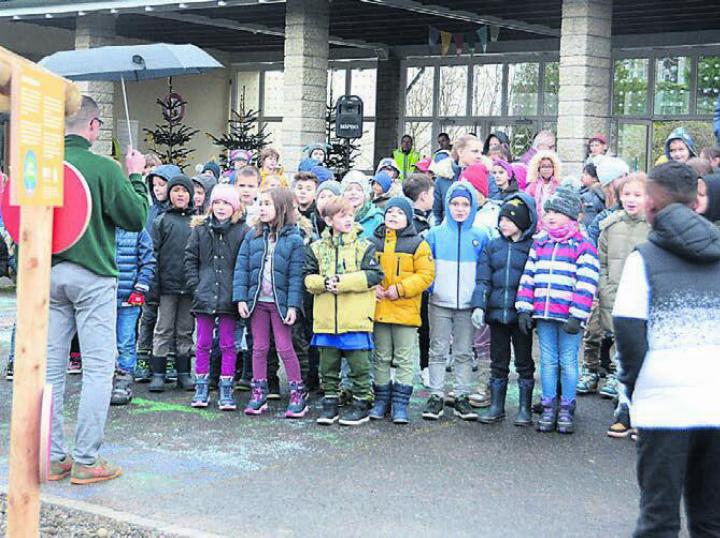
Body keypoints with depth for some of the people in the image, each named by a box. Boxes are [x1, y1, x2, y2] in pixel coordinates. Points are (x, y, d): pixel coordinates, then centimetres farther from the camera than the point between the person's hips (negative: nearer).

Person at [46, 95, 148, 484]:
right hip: (92, 276, -5)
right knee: (98, 367, 2)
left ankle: (53, 458, 15)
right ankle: (86, 460, 3)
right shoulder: (103, 168, -12)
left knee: (51, 366, 9)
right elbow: (136, 218, -6)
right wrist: (136, 177, 6)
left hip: (50, 274, 5)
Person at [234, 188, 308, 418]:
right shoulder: (253, 236, 4)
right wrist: (240, 298, -4)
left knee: (285, 348, -1)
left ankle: (298, 394, 9)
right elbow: (241, 268, 3)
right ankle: (258, 394, 19)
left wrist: (293, 305, -12)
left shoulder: (294, 239, -6)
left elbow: (296, 276, -7)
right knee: (259, 348, 11)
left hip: (280, 302, -4)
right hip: (257, 300, 4)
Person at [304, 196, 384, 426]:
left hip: (355, 318, -3)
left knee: (358, 364, 4)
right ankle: (330, 401, 23)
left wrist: (342, 282, -16)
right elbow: (309, 278, 6)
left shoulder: (364, 246, -1)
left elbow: (375, 275, -11)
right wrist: (324, 282, -15)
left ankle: (361, 403, 15)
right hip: (326, 319, 3)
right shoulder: (317, 248, 8)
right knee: (328, 364, 12)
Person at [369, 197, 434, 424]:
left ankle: (400, 404, 8)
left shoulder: (417, 244, -1)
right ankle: (381, 400, 21)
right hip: (378, 309, 3)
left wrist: (400, 289, -15)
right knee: (381, 358, 11)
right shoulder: (373, 242, 8)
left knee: (403, 360, 2)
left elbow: (426, 275, -6)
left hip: (406, 310, -2)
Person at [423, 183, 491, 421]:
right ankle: (436, 396, 10)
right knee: (438, 351, 3)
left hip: (467, 305, 0)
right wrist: (431, 287, -6)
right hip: (440, 304, 0)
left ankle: (462, 397, 14)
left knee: (464, 353, 7)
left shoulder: (481, 236, 3)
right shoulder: (436, 234, 2)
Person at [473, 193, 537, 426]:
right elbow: (483, 280, 5)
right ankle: (496, 406, 19)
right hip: (497, 313, 3)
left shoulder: (533, 247, -3)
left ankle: (525, 409, 16)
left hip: (521, 315, -3)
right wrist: (479, 306, -8)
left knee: (524, 363, 7)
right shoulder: (493, 246, 8)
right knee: (498, 362, 11)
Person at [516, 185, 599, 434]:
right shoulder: (540, 244, 13)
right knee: (547, 361, 10)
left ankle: (567, 410, 13)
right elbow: (528, 278, 12)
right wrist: (524, 309, 4)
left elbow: (586, 285, -10)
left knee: (568, 362, 3)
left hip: (568, 317, -5)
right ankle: (548, 409, 18)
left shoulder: (583, 246, -4)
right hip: (543, 315, 5)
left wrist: (577, 316, -16)